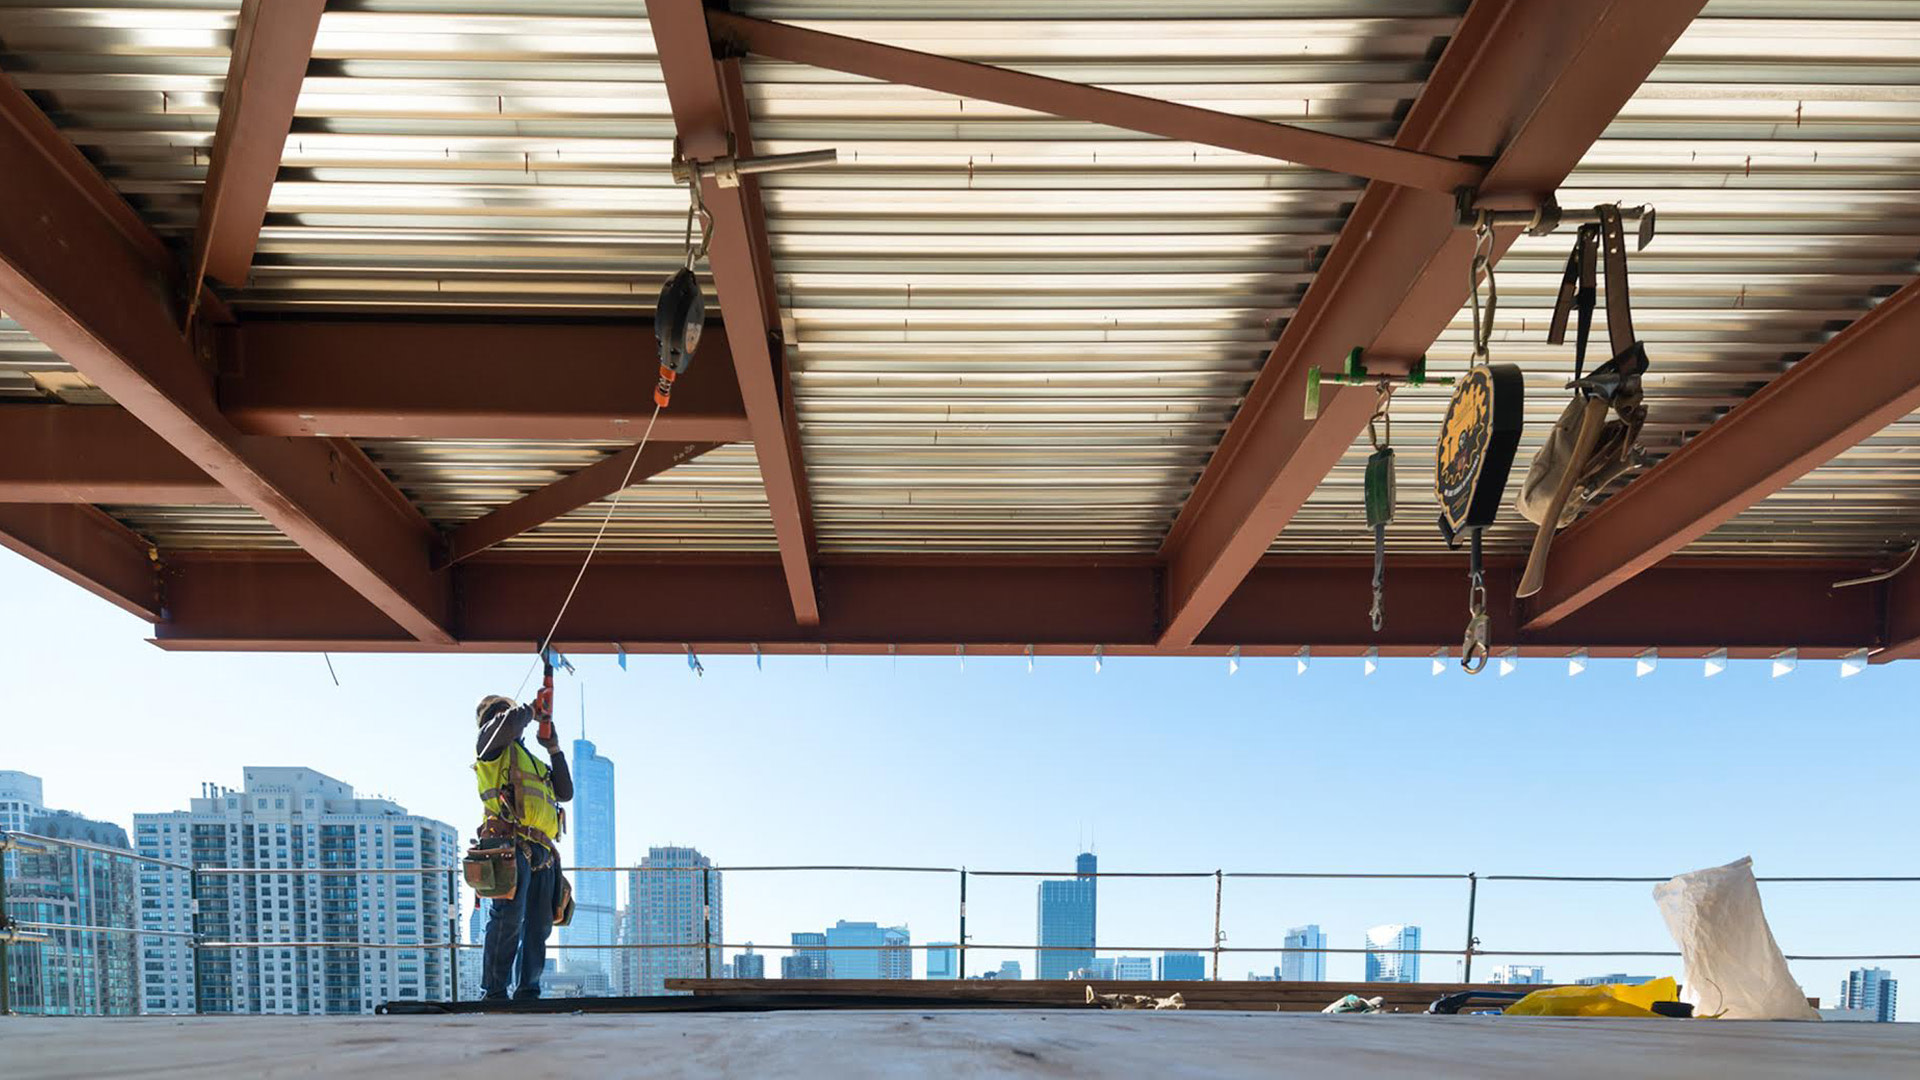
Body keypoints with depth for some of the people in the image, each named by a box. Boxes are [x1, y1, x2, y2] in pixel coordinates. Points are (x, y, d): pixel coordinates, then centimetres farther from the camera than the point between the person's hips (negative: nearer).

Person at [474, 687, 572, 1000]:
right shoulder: (491, 744, 12)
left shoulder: (533, 761, 33)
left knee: (538, 927, 3)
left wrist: (553, 748, 26)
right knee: (508, 919, -16)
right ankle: (493, 994, -16)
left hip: (542, 853, 7)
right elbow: (510, 722, -12)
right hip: (513, 845, -7)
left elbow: (565, 792, 27)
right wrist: (531, 710, 10)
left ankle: (528, 993, 6)